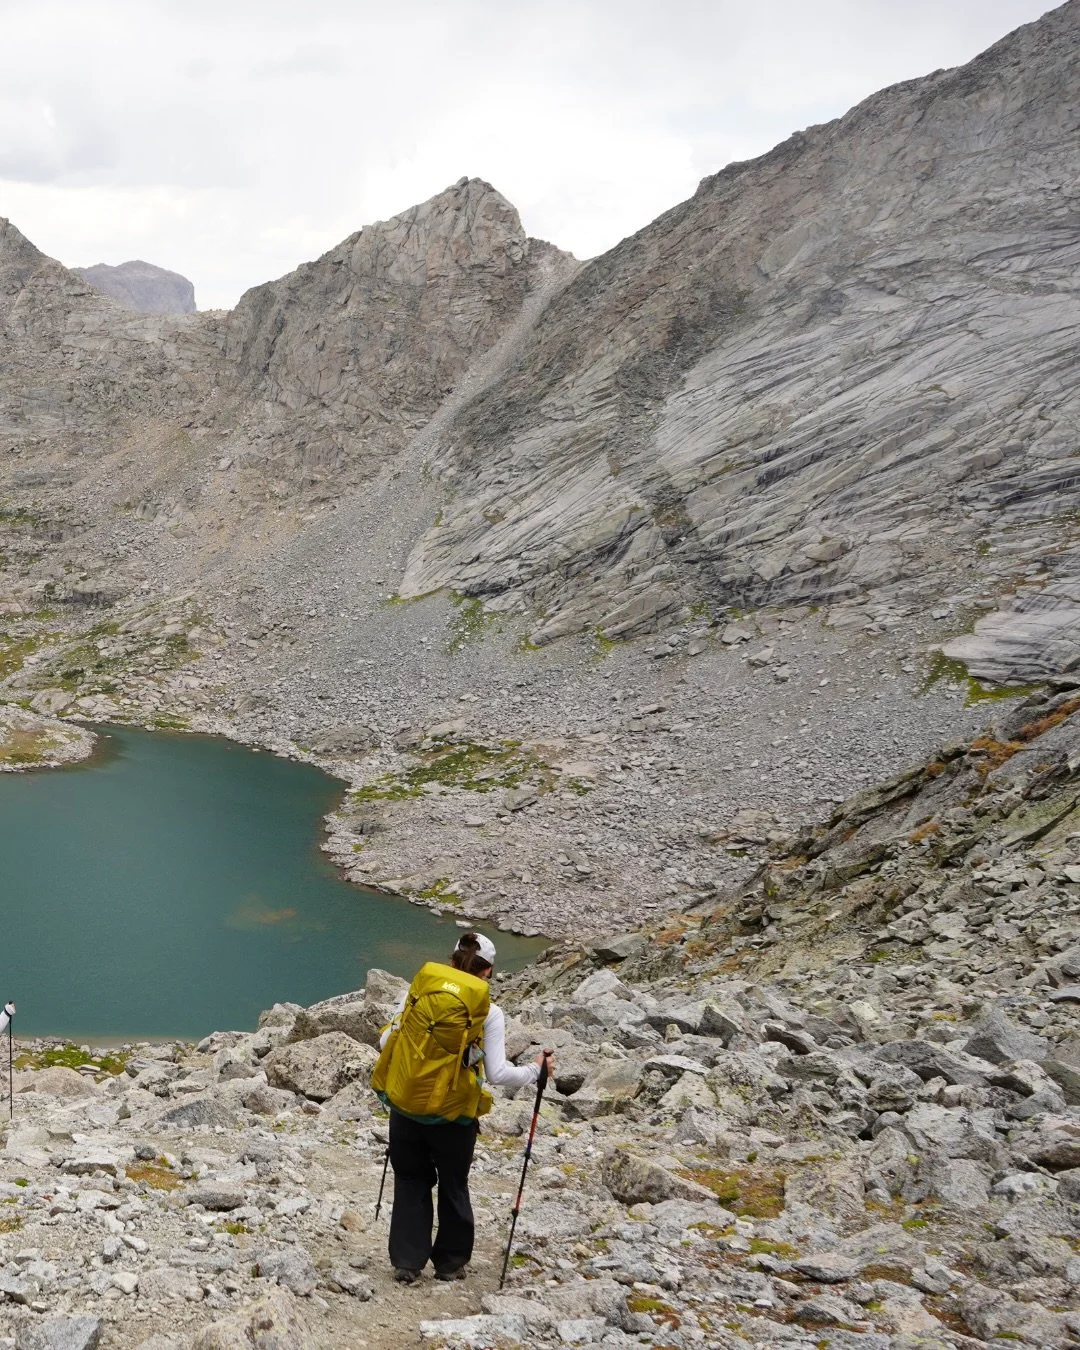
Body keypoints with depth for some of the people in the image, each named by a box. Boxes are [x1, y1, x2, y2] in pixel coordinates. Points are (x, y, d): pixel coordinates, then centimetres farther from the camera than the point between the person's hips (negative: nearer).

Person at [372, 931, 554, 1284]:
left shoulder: (419, 990, -4)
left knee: (410, 1183, 20)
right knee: (453, 1187, 20)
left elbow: (385, 1042, 2)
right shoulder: (488, 1012, -10)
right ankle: (451, 1263, 32)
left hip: (405, 1106, 2)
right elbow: (498, 1074, -13)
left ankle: (407, 1262, 25)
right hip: (453, 1113, -2)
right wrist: (535, 1070, 3)